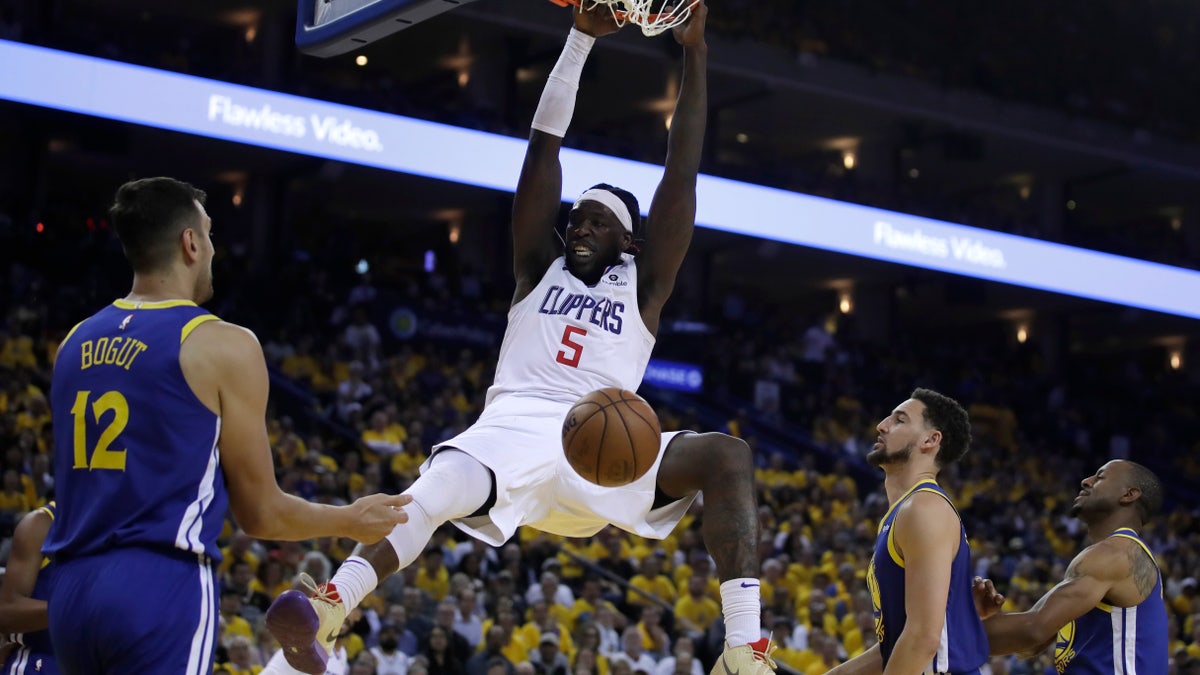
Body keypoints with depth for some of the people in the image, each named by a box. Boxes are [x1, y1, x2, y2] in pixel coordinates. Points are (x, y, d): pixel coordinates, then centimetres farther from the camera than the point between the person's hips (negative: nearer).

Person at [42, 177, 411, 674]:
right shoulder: (223, 346, -5)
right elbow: (261, 514, -1)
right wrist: (353, 521, 15)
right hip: (160, 588, -7)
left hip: (72, 589, 7)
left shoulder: (76, 342, 13)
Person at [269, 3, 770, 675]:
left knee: (727, 454, -24)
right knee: (438, 488, -34)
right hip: (513, 429, 0)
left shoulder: (642, 286, 20)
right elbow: (545, 145, 16)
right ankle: (328, 608, -52)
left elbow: (682, 176, 14)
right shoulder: (540, 268, 23)